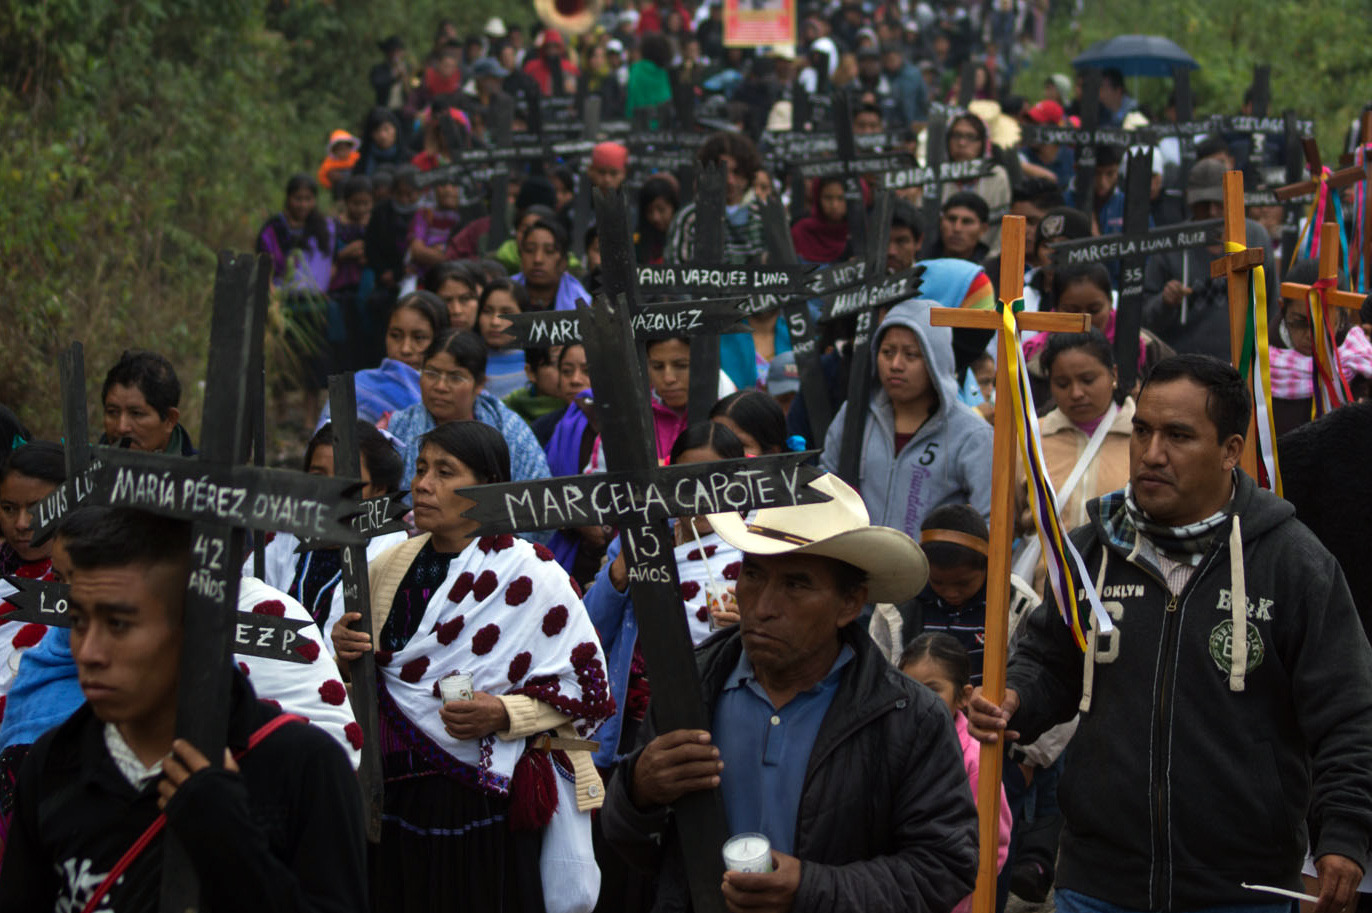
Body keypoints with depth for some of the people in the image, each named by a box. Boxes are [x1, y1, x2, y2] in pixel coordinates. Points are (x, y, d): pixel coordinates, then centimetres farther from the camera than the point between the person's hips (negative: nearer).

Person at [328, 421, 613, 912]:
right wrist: (347, 655, -2)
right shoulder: (390, 568, 11)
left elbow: (587, 689, -8)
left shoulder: (529, 576, -6)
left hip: (481, 814, -5)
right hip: (389, 803, 5)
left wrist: (504, 715, -21)